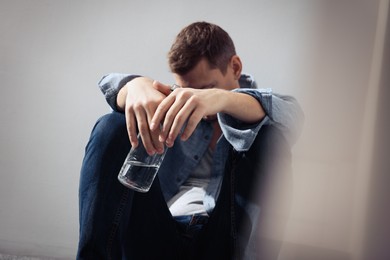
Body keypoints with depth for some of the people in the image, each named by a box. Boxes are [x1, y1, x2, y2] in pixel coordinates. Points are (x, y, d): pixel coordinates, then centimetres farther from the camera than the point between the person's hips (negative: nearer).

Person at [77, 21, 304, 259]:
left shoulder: (258, 107, 13)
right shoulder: (177, 107, 21)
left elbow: (292, 115, -13)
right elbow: (111, 83, 3)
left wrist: (223, 98, -34)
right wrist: (138, 85, -24)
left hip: (225, 240, -2)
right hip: (161, 237, 3)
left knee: (271, 138, -18)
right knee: (113, 126, -7)